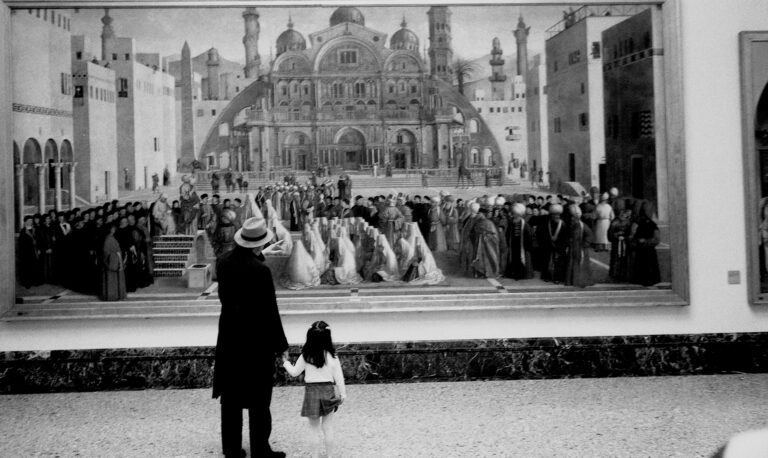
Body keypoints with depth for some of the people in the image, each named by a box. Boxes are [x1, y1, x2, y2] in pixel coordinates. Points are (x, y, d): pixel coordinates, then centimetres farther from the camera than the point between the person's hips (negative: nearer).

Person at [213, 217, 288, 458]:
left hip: (229, 337, 6)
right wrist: (281, 345, -8)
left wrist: (259, 255, 17)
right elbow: (270, 311, -17)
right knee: (258, 400, 7)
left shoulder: (223, 263, -5)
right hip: (257, 340, -6)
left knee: (231, 398, 16)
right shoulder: (260, 270, -23)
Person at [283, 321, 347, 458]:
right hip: (327, 391, 1)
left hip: (311, 391, -1)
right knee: (328, 427, 13)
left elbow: (294, 372, 4)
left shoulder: (305, 357, -9)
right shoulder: (332, 357, -9)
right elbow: (339, 377, -3)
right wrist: (342, 394, 10)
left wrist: (286, 362, 22)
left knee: (314, 426, 11)